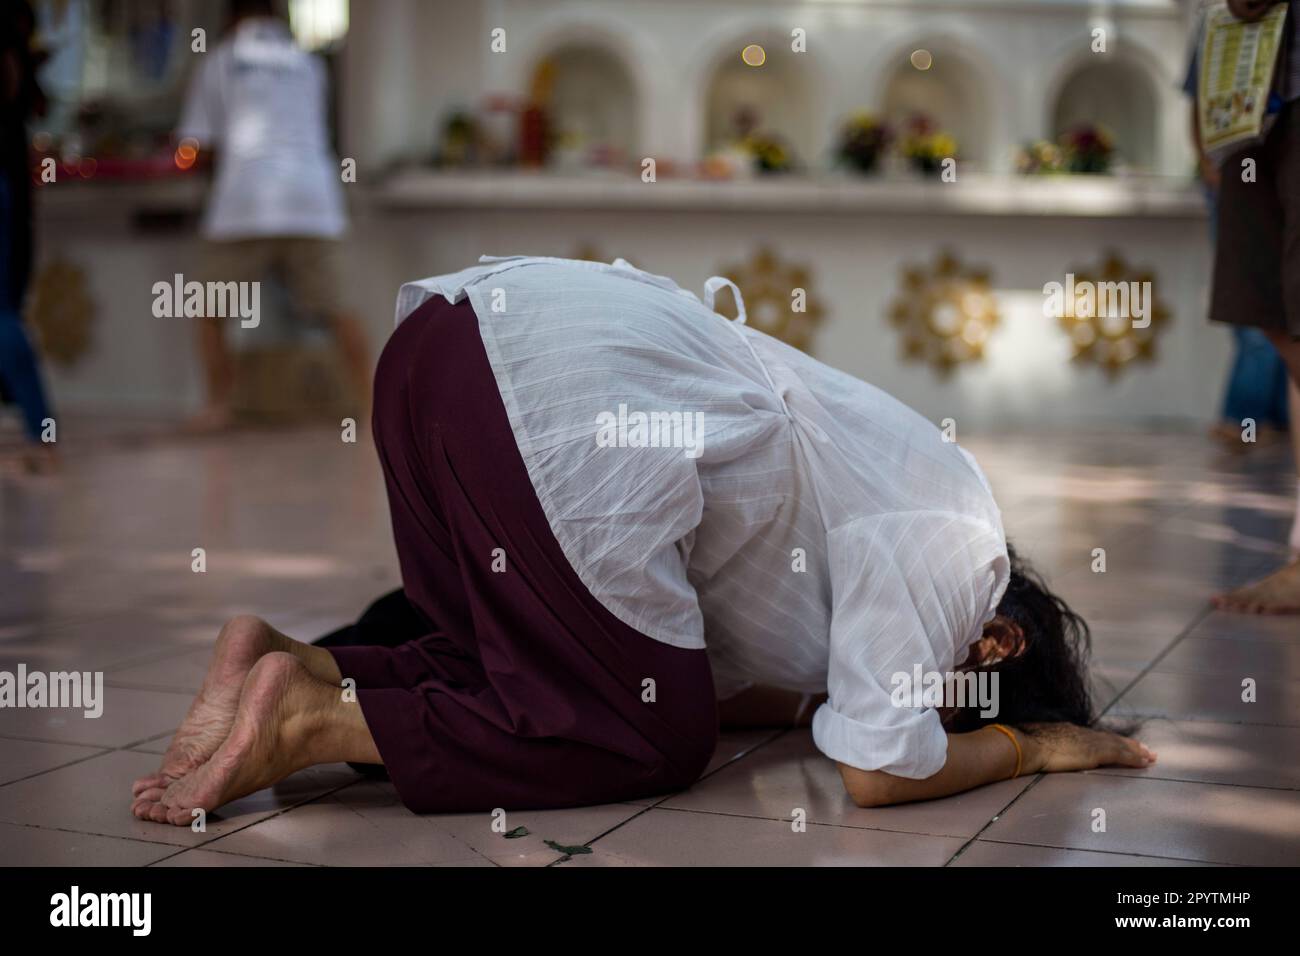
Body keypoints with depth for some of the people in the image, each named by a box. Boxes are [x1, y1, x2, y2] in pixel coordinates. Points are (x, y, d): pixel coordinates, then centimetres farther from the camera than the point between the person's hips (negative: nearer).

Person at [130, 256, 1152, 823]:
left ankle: (289, 660, 2)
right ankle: (320, 717, -9)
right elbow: (879, 769, 1)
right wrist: (1031, 744, 16)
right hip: (563, 398, -9)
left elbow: (724, 676, 31)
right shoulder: (952, 541, 6)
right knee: (656, 734, 3)